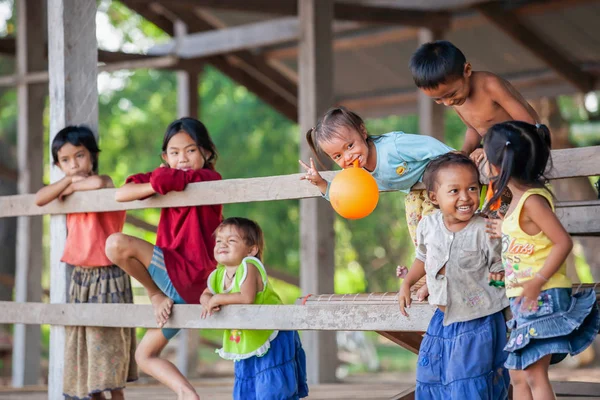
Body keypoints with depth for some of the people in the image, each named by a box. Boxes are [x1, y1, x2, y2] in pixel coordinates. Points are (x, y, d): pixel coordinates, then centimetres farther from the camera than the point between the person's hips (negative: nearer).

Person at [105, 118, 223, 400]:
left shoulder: (207, 178, -8)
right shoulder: (174, 186, 15)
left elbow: (166, 180, -26)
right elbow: (121, 195, 4)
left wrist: (159, 183, -5)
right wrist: (157, 187, -7)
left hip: (190, 275, -9)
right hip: (178, 284, 9)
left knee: (117, 244, -21)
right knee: (144, 355, 14)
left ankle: (155, 294, -2)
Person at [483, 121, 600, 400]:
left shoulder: (532, 200, -16)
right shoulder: (522, 196, 11)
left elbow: (563, 242, -22)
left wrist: (538, 281, -24)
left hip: (541, 299, -10)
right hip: (524, 302, 10)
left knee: (534, 374, -12)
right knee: (518, 376, 11)